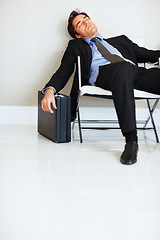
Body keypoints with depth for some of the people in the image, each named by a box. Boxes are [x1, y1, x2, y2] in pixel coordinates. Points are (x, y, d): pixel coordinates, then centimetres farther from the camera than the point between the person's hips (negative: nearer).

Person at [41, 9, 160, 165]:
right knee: (123, 67, -39)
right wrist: (50, 90, -6)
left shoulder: (120, 40, 38)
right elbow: (63, 72, 15)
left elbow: (147, 54, 32)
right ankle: (131, 140, -41)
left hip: (135, 72, 3)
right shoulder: (76, 46, 30)